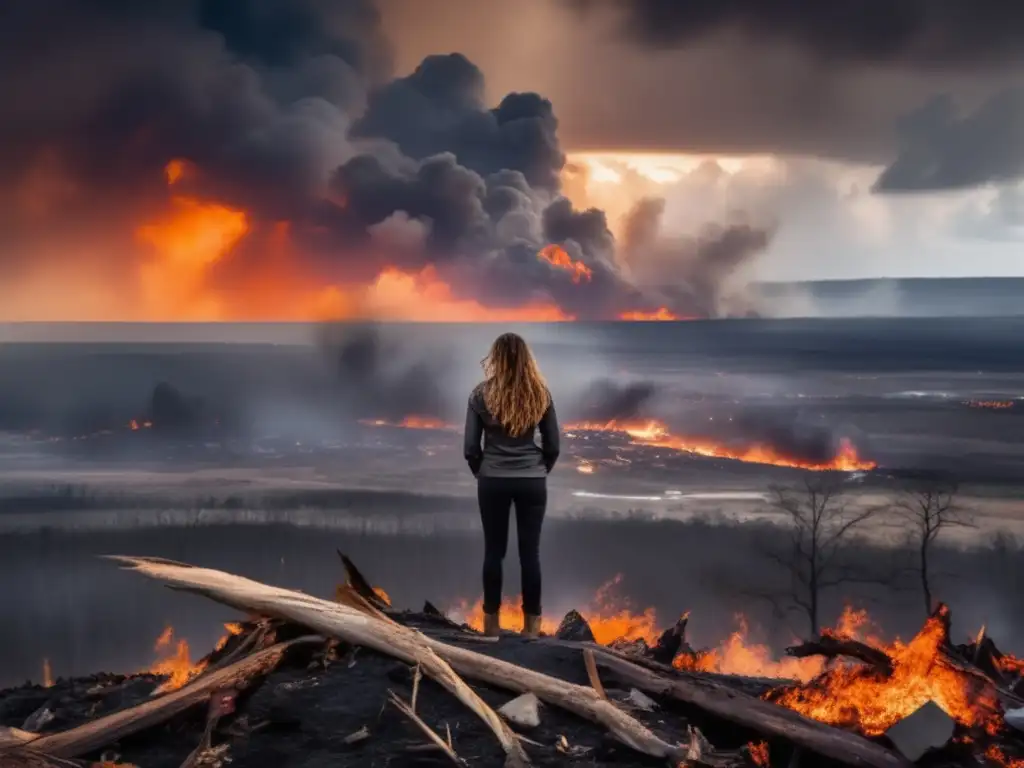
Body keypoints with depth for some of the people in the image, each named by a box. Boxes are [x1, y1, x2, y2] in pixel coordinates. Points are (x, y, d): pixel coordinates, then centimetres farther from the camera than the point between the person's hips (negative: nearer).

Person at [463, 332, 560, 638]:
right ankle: (532, 622, 11)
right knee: (530, 551, 6)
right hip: (532, 483, 1)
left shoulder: (481, 394, -5)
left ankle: (492, 620, 14)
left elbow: (471, 447, -3)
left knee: (493, 550, 9)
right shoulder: (540, 394, -2)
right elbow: (553, 446, 2)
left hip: (493, 482, -1)